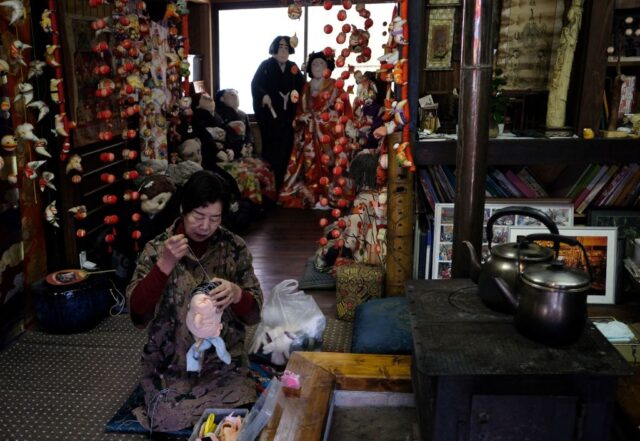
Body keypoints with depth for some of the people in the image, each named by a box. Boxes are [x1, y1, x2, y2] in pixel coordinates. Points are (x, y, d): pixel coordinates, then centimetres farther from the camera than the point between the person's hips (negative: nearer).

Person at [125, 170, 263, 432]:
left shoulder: (234, 247, -5)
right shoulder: (156, 249, -7)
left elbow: (254, 314, -6)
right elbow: (137, 314, -16)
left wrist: (236, 294, -28)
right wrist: (165, 264, -27)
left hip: (223, 364, 1)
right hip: (170, 367, 0)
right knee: (171, 425, -16)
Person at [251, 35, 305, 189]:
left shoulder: (293, 67, 15)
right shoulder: (266, 65, 3)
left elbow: (302, 86, 13)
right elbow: (255, 84, -8)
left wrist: (296, 92, -9)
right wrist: (263, 96, -27)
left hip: (288, 115, 4)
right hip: (269, 114, -4)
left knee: (286, 149, 0)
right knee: (271, 149, -8)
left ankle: (283, 184, 9)